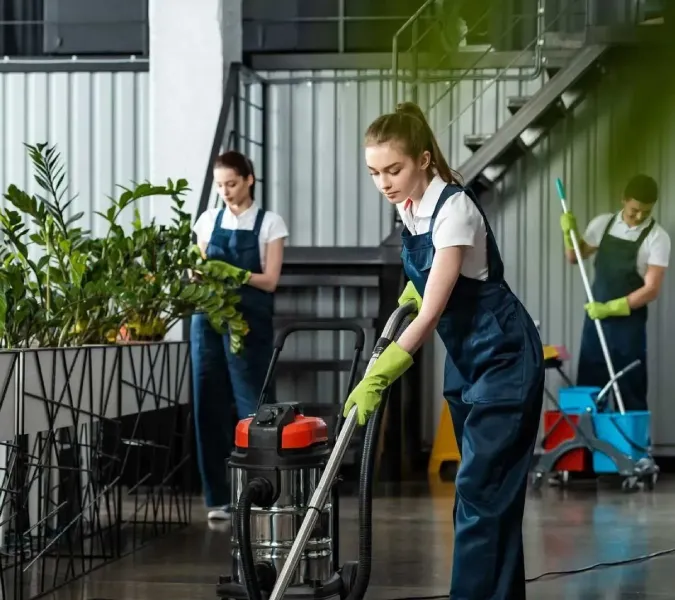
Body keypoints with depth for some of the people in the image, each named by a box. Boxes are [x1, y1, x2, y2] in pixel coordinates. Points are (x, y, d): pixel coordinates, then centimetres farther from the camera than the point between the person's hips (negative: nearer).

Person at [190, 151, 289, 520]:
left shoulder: (269, 223, 2)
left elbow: (270, 281, -5)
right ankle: (218, 497, 7)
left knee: (251, 406, -7)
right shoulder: (208, 220, 11)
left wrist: (233, 272, -20)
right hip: (208, 320, 3)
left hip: (249, 324, -3)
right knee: (209, 407, 1)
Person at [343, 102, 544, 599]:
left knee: (481, 491, -12)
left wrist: (376, 379, -33)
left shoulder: (453, 208, -25)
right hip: (465, 356, 9)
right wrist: (411, 290, 6)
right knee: (489, 489, 12)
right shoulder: (408, 204, 1)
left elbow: (430, 314, -29)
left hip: (502, 357, -9)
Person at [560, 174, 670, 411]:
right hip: (595, 318, 4)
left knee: (631, 391, 0)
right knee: (588, 386, 7)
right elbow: (575, 257, 16)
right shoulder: (603, 223, 3)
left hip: (629, 323, -4)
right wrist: (569, 232, -3)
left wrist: (610, 307, -21)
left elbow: (651, 290, -16)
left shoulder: (657, 237, -11)